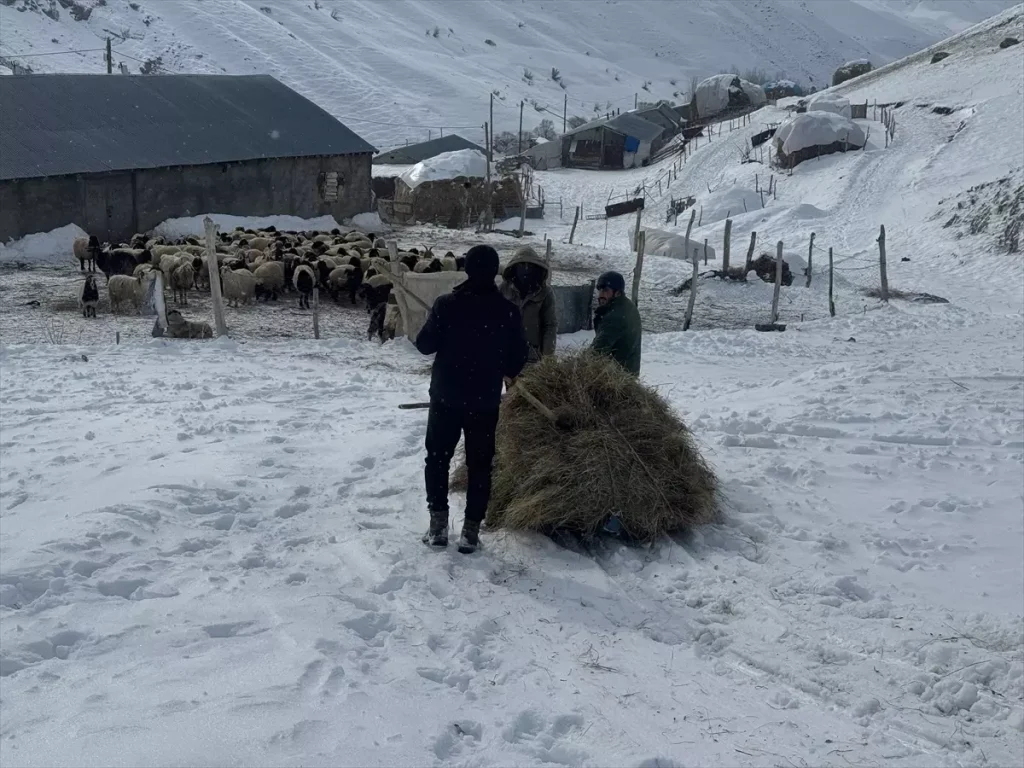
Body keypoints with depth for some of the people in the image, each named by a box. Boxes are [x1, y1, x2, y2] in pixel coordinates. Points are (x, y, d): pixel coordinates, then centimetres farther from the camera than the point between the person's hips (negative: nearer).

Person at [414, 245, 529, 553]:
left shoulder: (446, 304, -13)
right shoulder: (508, 311, -8)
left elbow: (425, 345, -4)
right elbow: (518, 359, -1)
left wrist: (426, 332, 16)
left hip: (446, 397, -1)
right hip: (486, 401, 1)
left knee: (437, 458, 15)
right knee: (480, 465, 10)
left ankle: (438, 524, 11)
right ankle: (471, 530, 9)